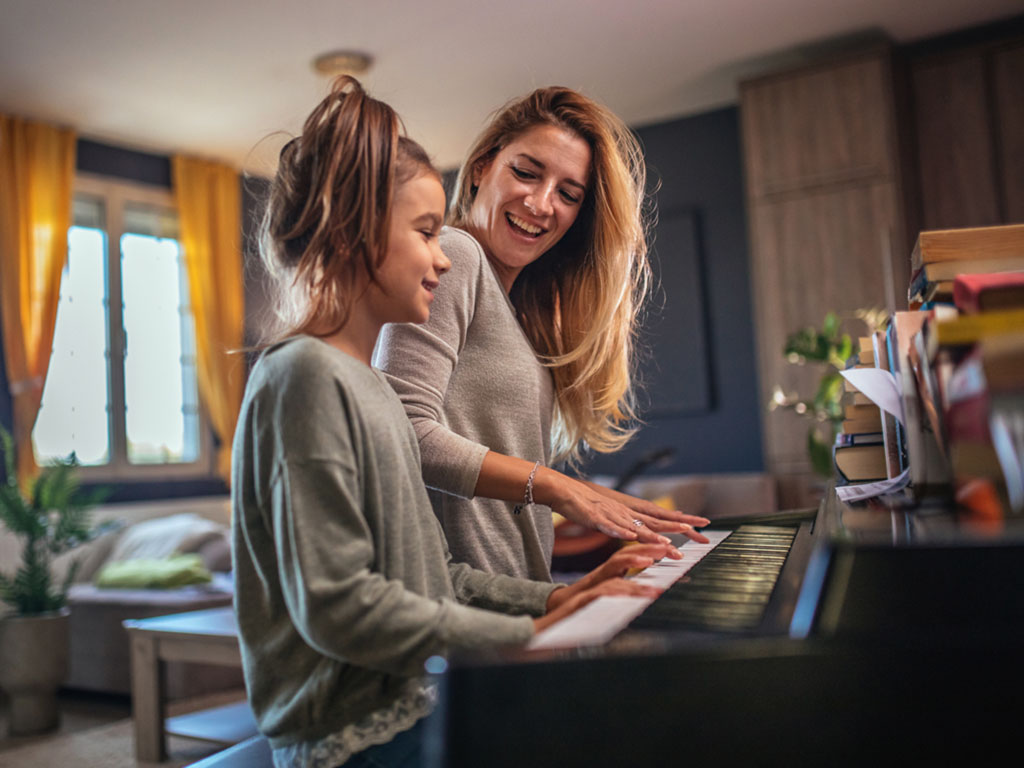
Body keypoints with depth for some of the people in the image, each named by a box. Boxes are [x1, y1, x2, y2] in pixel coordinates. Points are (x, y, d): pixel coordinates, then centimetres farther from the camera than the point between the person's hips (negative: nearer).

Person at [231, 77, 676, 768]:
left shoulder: (362, 380, 14)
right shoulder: (306, 377, -15)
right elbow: (337, 606, -22)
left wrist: (549, 600, 2)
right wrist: (530, 635, -19)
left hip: (410, 707, 8)